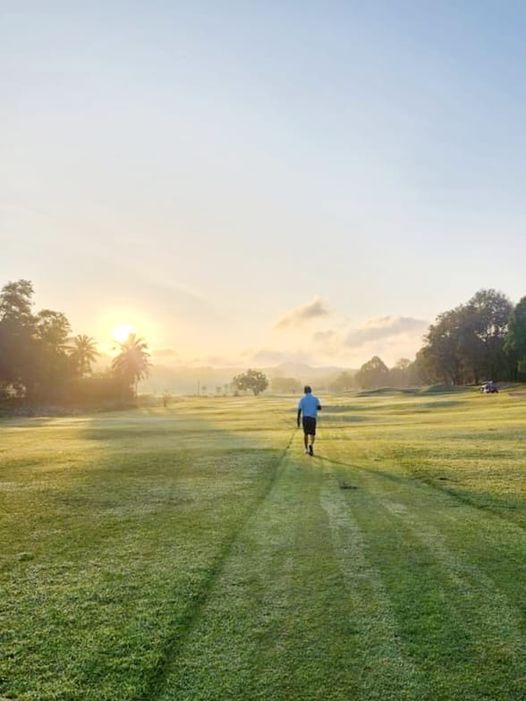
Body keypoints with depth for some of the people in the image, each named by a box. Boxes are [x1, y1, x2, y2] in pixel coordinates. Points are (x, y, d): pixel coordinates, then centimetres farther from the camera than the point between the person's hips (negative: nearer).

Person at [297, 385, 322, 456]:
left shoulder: (302, 399, 2)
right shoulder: (315, 398, 2)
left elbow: (299, 410, -3)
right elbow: (319, 408, -6)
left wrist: (298, 421, 0)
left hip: (305, 418, 1)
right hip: (312, 418, -1)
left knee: (306, 434, 17)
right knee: (312, 434, 6)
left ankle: (306, 449, 21)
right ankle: (311, 445, -23)